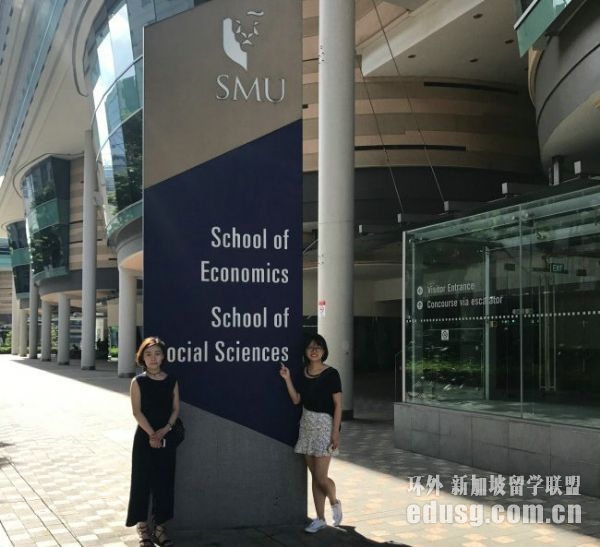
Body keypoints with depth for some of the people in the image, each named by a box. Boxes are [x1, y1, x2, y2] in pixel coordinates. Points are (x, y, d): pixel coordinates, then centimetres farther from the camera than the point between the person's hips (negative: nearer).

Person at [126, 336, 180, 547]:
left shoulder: (171, 381, 4)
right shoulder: (138, 382, -3)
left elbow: (176, 408, 3)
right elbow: (137, 411, -9)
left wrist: (165, 429, -12)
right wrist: (151, 433, -17)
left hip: (166, 438, 3)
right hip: (144, 437, -2)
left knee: (164, 481, 6)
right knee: (142, 480, 1)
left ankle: (159, 526, 18)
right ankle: (143, 528, 12)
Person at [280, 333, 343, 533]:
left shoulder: (331, 374, -10)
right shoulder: (303, 373, 7)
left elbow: (338, 404, -9)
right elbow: (296, 399, 7)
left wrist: (335, 432, -14)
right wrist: (287, 379, -4)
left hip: (325, 424, -6)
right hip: (307, 424, 6)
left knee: (321, 477, -7)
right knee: (314, 476, 9)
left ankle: (335, 502, 23)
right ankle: (320, 519, 17)